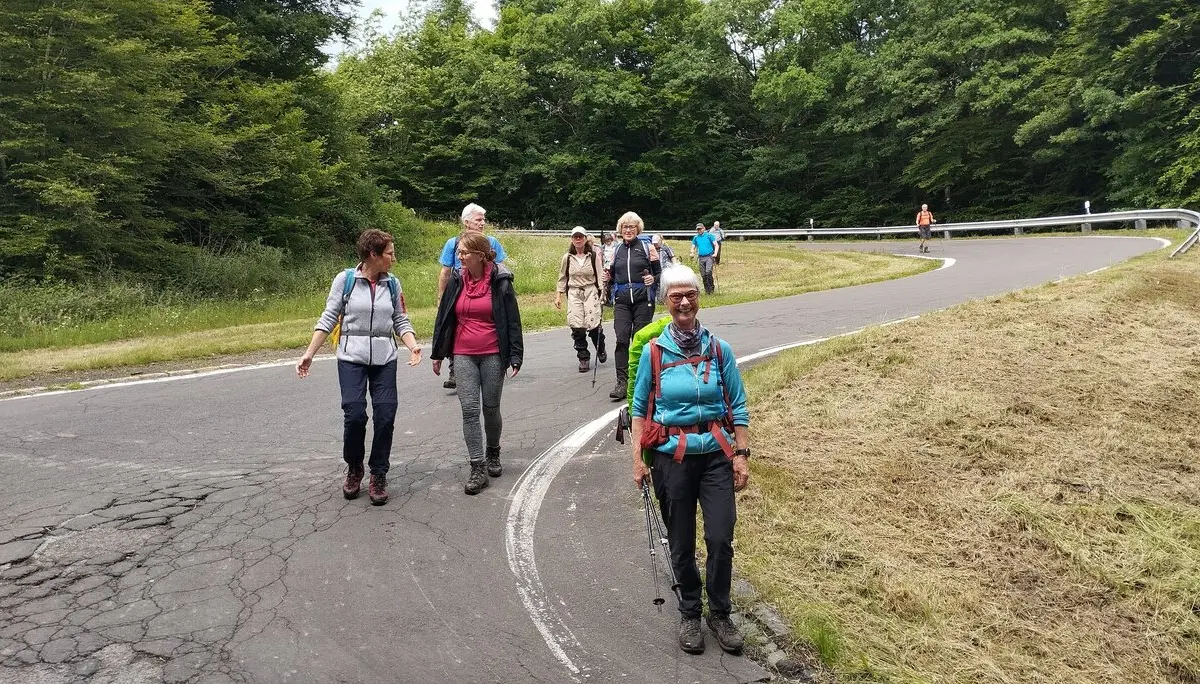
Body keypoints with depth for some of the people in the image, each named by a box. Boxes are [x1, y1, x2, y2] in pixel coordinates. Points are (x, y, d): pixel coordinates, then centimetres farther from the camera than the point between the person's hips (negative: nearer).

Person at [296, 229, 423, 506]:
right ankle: (353, 469, 16)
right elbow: (328, 319, -1)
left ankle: (378, 476, 11)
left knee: (385, 416, -4)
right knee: (354, 415, -11)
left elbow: (401, 322, 8)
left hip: (385, 360, 3)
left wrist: (413, 346, -11)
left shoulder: (392, 284, 6)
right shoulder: (345, 279, -3)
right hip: (352, 358, -2)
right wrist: (309, 354, -5)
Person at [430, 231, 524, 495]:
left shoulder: (500, 282, -7)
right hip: (463, 356, 2)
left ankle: (493, 453, 33)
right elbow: (444, 317, 9)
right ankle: (478, 468, 0)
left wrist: (515, 356, -8)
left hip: (493, 355, -2)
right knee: (469, 409, -4)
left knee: (491, 408, 8)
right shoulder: (456, 281, 2)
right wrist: (437, 353, 10)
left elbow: (513, 321, -4)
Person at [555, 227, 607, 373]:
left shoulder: (594, 255, 0)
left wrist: (603, 292, -6)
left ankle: (601, 350, 19)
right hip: (574, 293, 2)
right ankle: (583, 359, 4)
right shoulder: (567, 258, 6)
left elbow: (600, 275, 2)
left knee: (593, 324, -12)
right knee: (576, 326, -8)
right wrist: (558, 295, 10)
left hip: (591, 291, -2)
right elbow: (562, 278, 14)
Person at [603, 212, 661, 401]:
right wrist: (608, 278, 1)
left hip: (643, 300, -2)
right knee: (622, 339, -9)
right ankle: (622, 382, -9)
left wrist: (653, 279, -14)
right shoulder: (616, 250, 14)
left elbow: (660, 273, 6)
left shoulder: (647, 247, 4)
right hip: (621, 301, 3)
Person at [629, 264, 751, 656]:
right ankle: (689, 615, 30)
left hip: (716, 454, 1)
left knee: (721, 539, -4)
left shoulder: (719, 350, 1)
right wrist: (638, 459, -2)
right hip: (672, 457, 0)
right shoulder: (654, 351, -2)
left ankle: (720, 615, 19)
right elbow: (640, 409, 3)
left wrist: (741, 455, -1)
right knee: (681, 545, 9)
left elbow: (738, 407, 5)